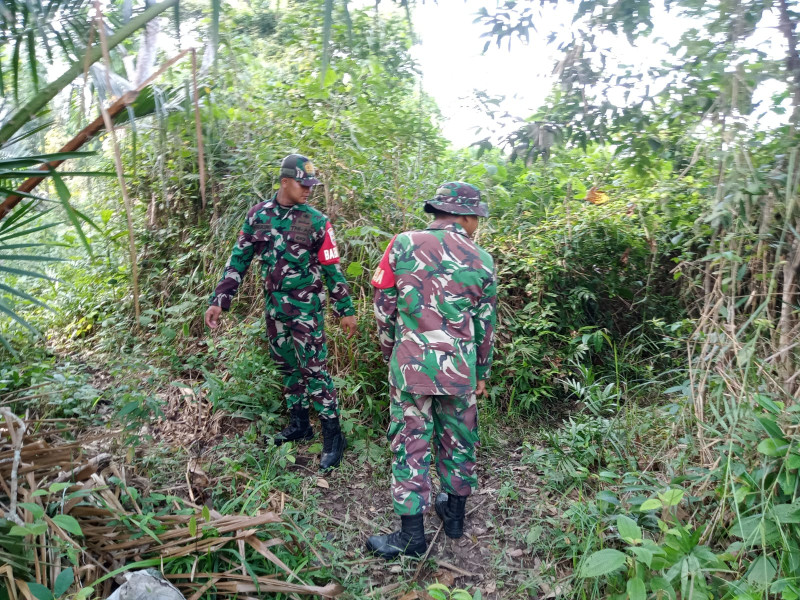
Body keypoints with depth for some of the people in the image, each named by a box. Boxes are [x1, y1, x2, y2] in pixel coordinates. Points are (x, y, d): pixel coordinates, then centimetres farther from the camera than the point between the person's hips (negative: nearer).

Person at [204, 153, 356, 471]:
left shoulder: (316, 221, -6)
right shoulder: (258, 215, 2)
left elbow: (332, 269, -1)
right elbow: (238, 260, 5)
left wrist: (345, 309, 0)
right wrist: (218, 300, -1)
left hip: (306, 307, -4)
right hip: (274, 306, 4)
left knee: (313, 368, -6)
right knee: (287, 366, 15)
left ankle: (333, 436, 4)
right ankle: (299, 424, 31)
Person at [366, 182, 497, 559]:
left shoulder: (403, 244, -3)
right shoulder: (482, 261, 1)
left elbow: (384, 303, 0)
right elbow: (485, 325, 6)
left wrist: (390, 352, 14)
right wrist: (482, 373, 17)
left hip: (410, 362, -1)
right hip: (459, 367, 2)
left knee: (410, 443, 7)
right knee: (458, 439, 18)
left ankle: (412, 535, 15)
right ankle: (454, 513, 36)